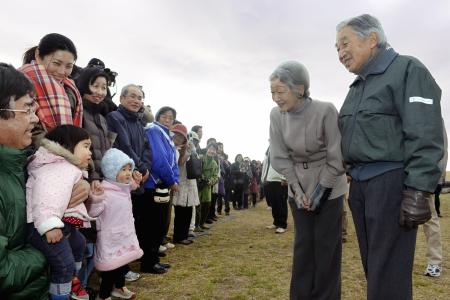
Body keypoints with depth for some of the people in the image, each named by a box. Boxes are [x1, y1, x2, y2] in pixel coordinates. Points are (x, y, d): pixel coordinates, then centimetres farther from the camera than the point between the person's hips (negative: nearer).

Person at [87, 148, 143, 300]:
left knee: (123, 263, 22)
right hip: (111, 238, -9)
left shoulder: (125, 189, 6)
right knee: (111, 266, 2)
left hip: (125, 236, 9)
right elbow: (93, 212, -28)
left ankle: (119, 288, 42)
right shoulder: (105, 191, -22)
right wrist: (95, 198, -42)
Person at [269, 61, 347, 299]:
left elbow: (336, 158, -15)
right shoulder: (276, 115, -11)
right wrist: (297, 190, -9)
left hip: (328, 187, -3)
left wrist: (320, 191, -14)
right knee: (303, 243, 9)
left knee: (326, 244, 2)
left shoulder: (325, 111, -22)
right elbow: (279, 158, -4)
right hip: (298, 187, 3)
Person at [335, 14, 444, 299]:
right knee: (372, 264, 14)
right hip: (360, 184, 8)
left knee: (387, 271, -3)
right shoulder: (358, 86, 19)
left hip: (391, 182, -8)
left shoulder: (408, 69, -5)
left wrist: (418, 192, -21)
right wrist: (354, 180, 16)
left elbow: (425, 136, -15)